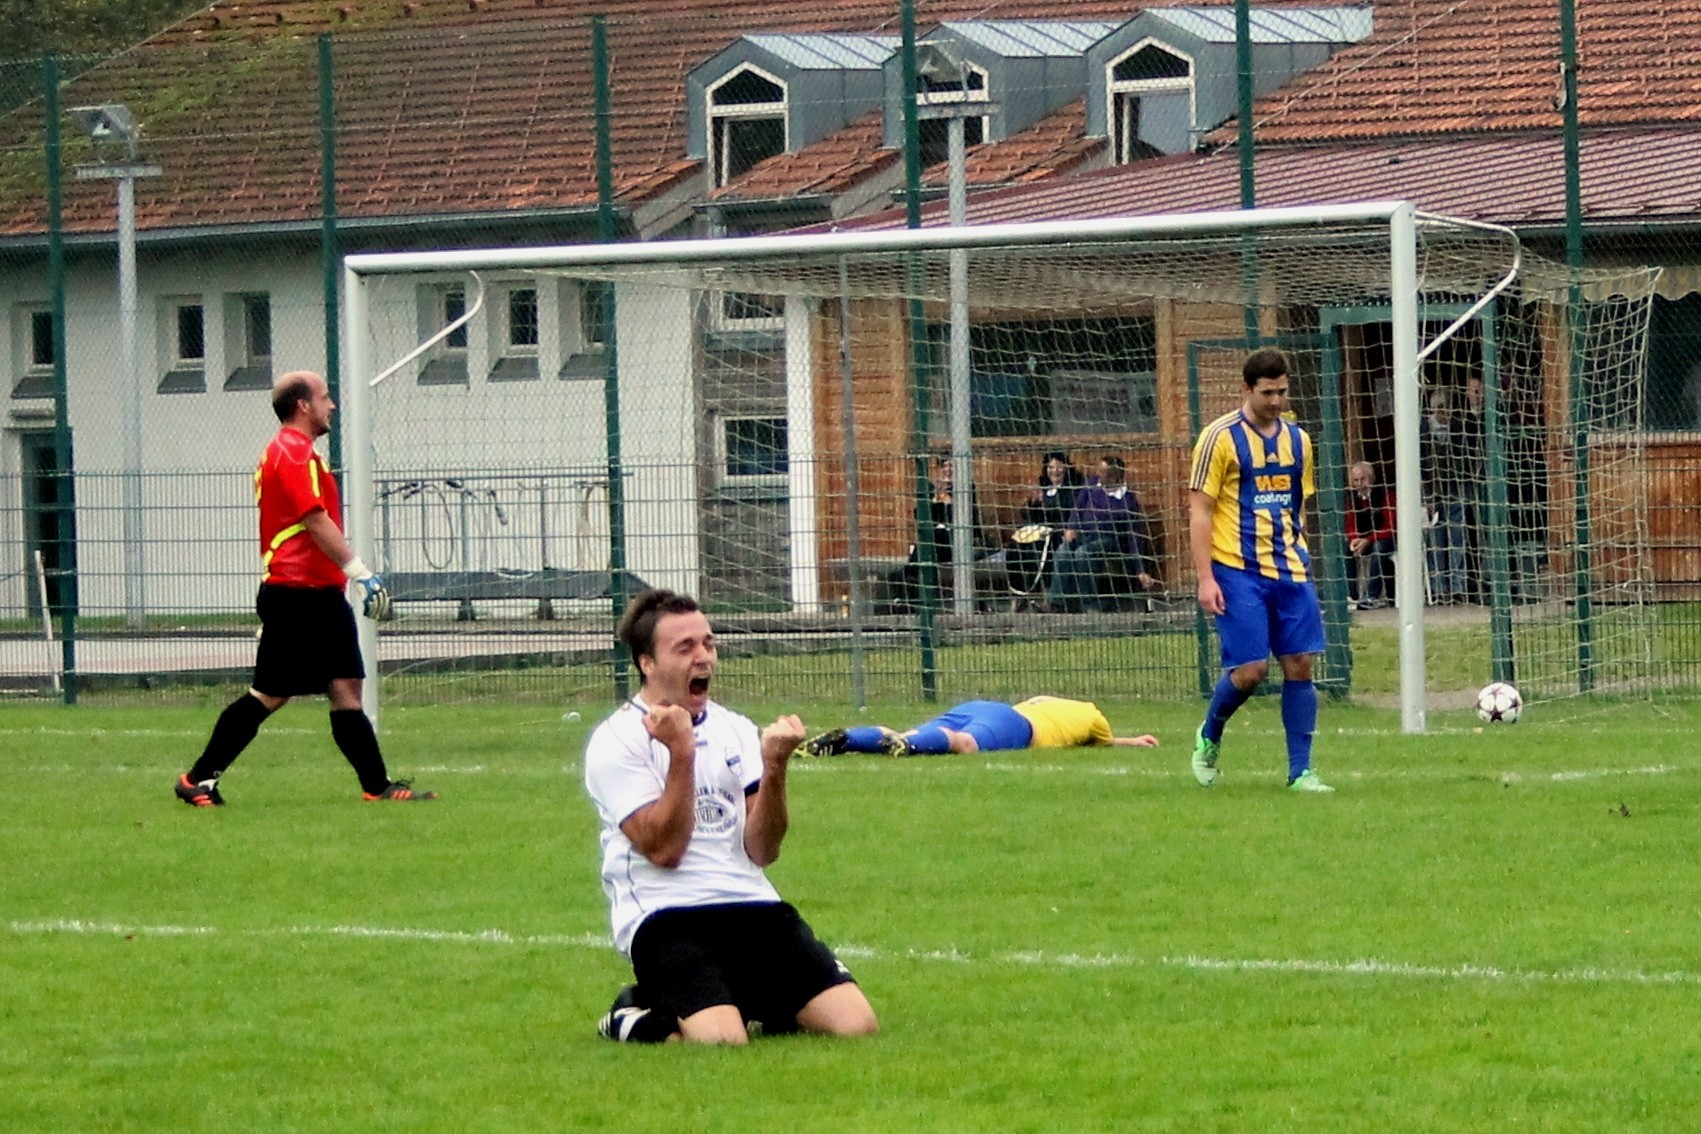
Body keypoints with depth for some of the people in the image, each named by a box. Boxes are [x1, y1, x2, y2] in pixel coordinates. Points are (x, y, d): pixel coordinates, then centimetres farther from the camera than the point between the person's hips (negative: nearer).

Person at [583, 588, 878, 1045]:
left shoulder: (735, 730, 14)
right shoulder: (616, 741, -3)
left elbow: (762, 851, 5)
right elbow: (664, 849, -13)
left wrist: (774, 768, -10)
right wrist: (681, 754, -17)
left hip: (752, 905, 5)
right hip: (664, 917, -5)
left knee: (855, 1024, -13)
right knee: (722, 1041, -31)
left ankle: (753, 1009, 15)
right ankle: (636, 1021, 2)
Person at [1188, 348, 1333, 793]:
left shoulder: (1297, 439, 12)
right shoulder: (1220, 438, -6)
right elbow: (1199, 510, -7)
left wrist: (1301, 565, 13)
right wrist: (1205, 577, -12)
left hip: (1290, 571, 5)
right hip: (1238, 571, -5)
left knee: (1299, 664, -1)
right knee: (1251, 668, -10)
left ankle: (1300, 771, 3)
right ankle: (1209, 738, 18)